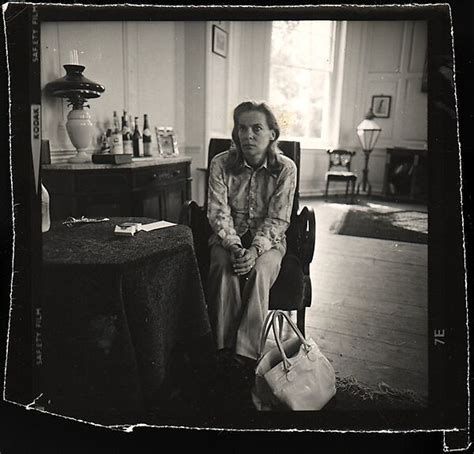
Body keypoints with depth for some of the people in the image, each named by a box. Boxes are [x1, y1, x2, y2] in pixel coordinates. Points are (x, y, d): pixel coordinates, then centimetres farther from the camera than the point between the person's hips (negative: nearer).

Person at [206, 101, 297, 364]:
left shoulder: (285, 168, -8)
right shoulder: (221, 164, -5)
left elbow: (277, 220, -11)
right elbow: (218, 213, -9)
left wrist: (255, 249, -27)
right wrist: (234, 247, -25)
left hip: (268, 240, 0)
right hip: (228, 238, 1)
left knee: (259, 271, -32)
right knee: (225, 270, -31)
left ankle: (247, 354, -25)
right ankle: (222, 350, -22)